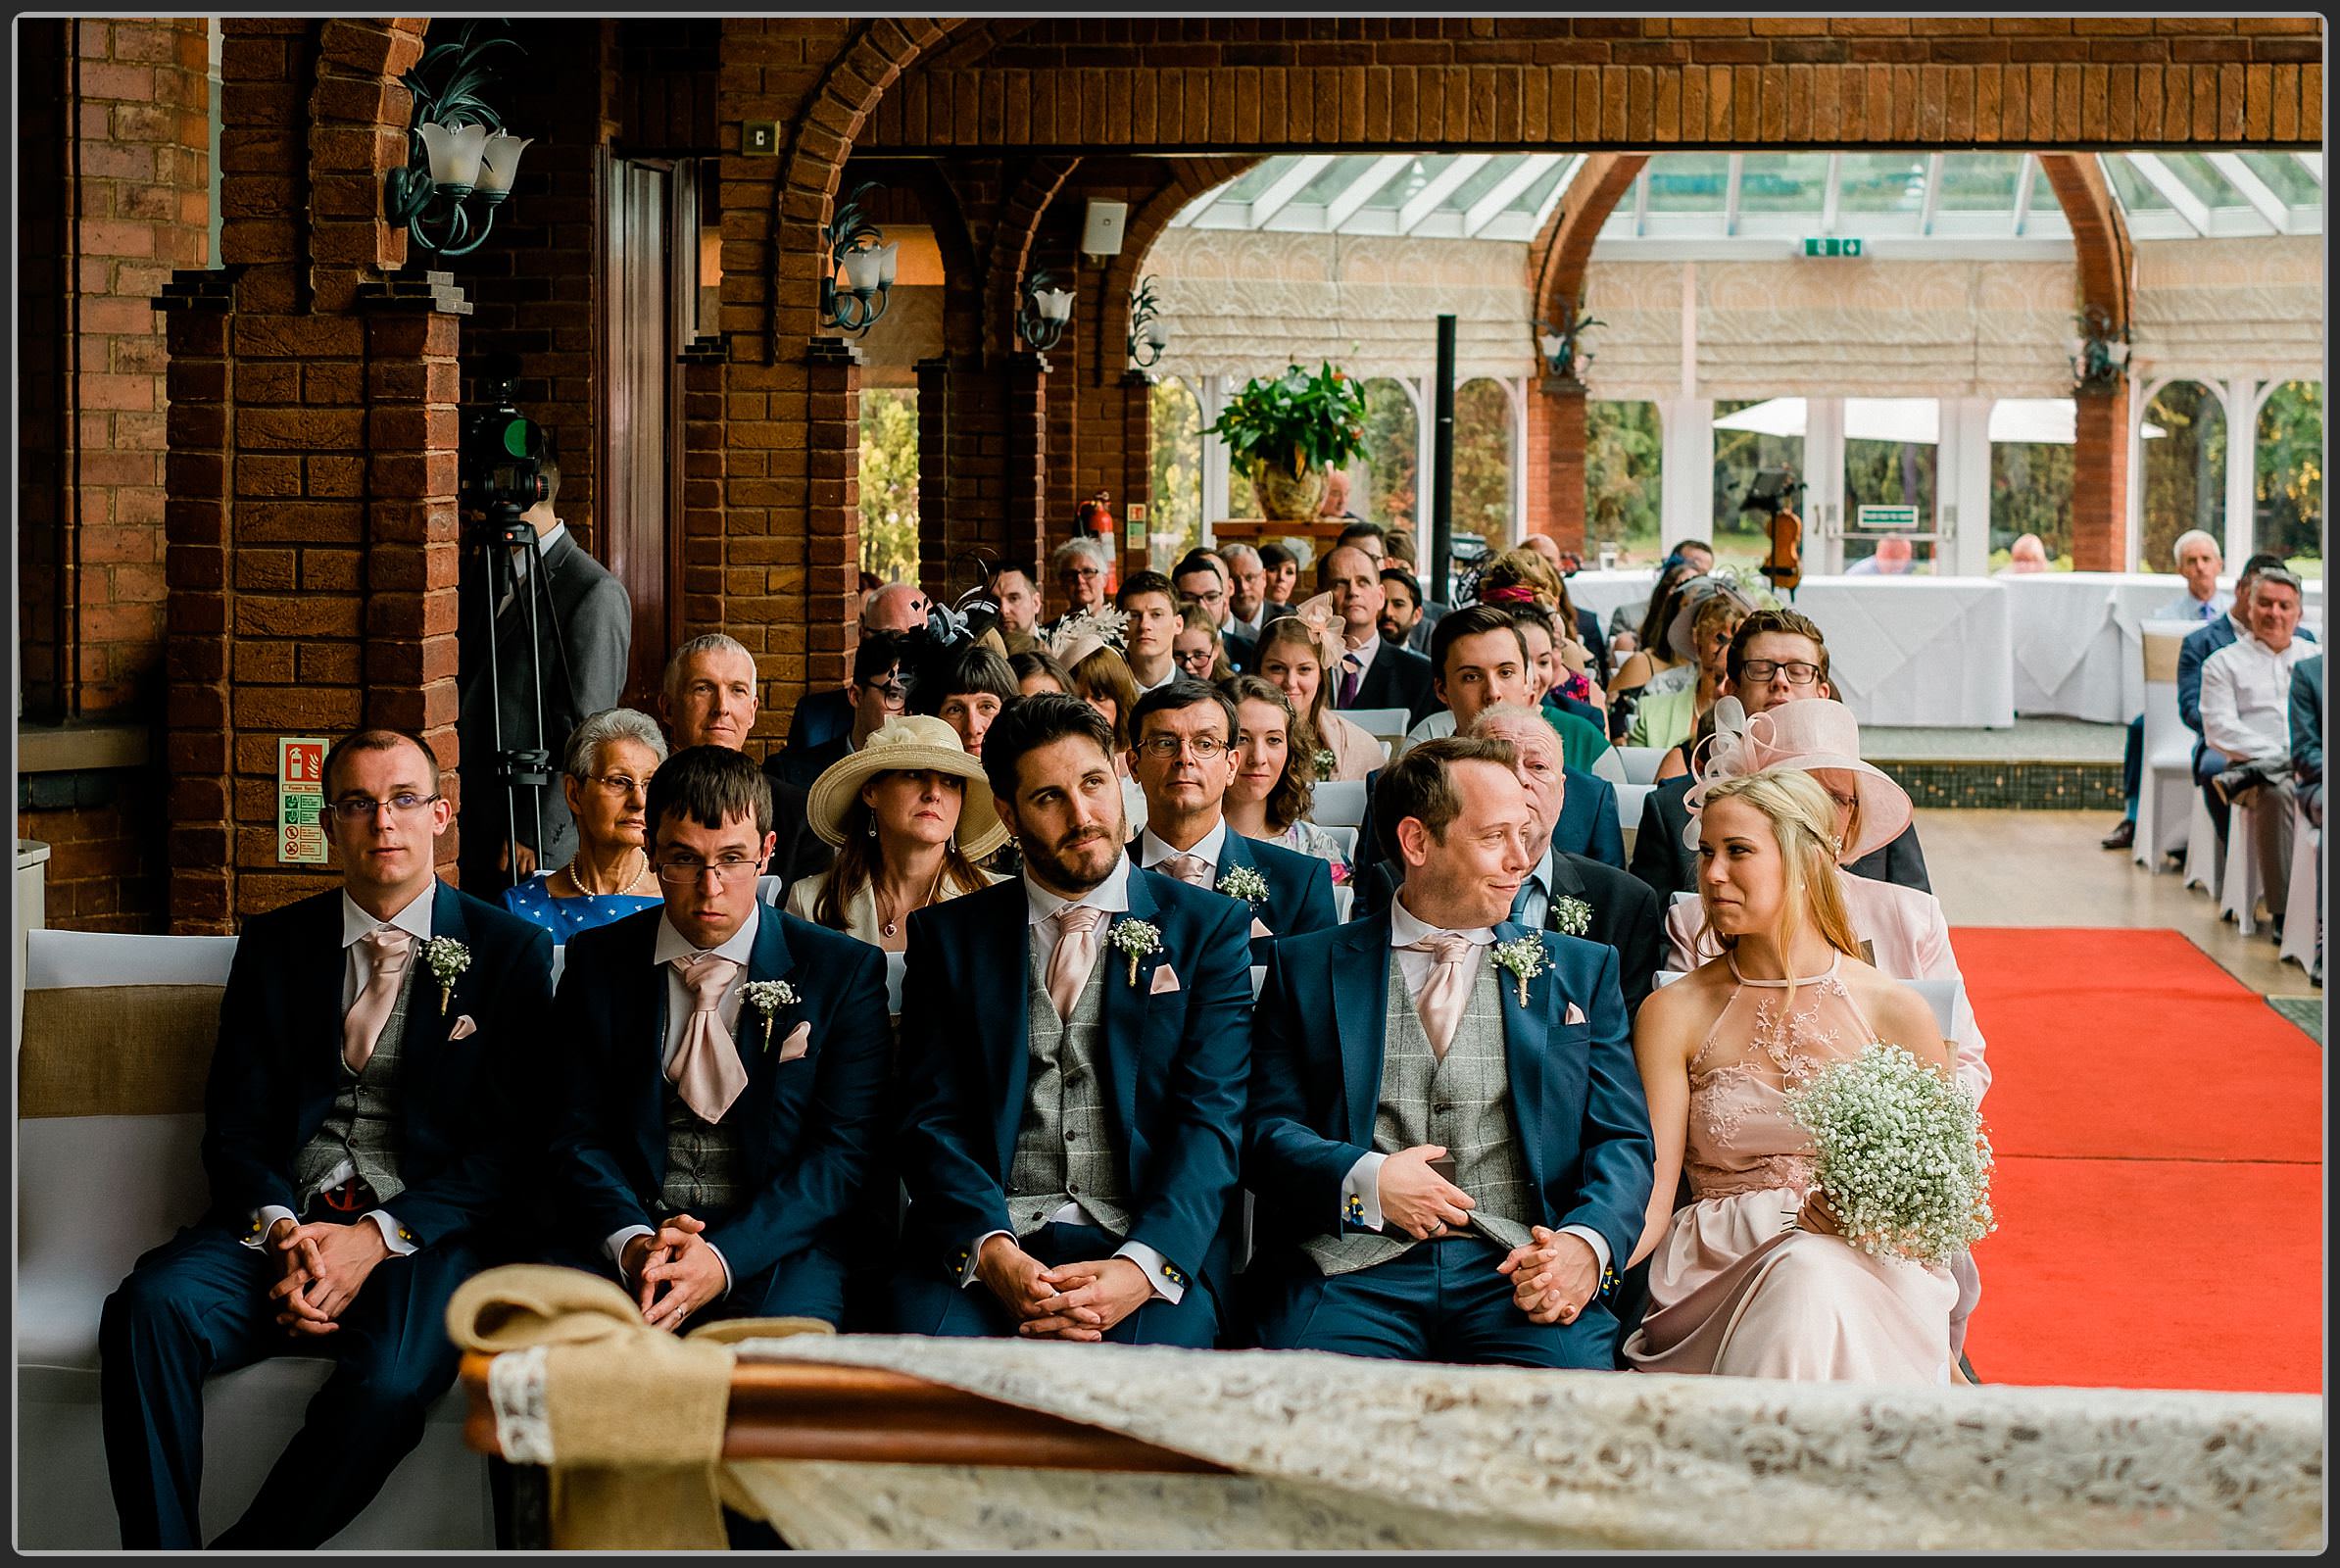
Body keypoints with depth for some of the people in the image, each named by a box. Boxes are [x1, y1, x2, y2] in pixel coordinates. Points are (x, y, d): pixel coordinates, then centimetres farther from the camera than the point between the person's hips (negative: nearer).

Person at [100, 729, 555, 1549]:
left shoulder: (511, 950, 7)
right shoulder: (273, 946, 15)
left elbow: (514, 1141, 0)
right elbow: (233, 1127, 11)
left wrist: (380, 1236, -13)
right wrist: (278, 1232, -12)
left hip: (427, 1229, -2)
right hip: (284, 1221, 3)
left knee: (392, 1380, -34)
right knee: (151, 1306, -29)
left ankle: (246, 1555, -17)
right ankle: (162, 1555, -22)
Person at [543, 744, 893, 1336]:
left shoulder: (844, 970, 3)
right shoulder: (597, 963, 11)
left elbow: (846, 1151, -4)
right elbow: (577, 1136, 7)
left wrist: (723, 1258, -18)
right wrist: (631, 1242, -16)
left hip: (777, 1246, -2)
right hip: (626, 1239, 2)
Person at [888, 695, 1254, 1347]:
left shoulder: (1209, 927, 10)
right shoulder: (948, 936, 15)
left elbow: (1213, 1118, -1)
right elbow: (932, 1118, 5)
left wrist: (1143, 1267, -19)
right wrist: (991, 1252, -16)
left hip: (1153, 1245, -1)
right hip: (986, 1236, 1)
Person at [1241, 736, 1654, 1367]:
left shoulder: (1581, 970, 19)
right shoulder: (1307, 966, 15)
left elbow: (1623, 1142, 11)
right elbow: (1266, 1129, 9)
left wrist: (1587, 1243, -11)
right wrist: (1362, 1179, -12)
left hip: (1519, 1267, 1)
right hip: (1353, 1264, -1)